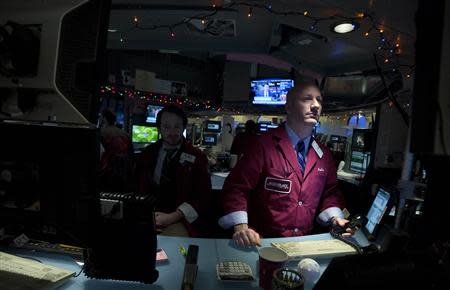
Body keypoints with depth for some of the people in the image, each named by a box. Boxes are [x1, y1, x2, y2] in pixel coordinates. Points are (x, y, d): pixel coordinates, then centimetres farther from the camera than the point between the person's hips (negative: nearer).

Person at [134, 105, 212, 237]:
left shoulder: (197, 158, -1)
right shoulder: (149, 152, 11)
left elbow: (202, 198, -4)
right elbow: (137, 185, 12)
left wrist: (171, 217, -15)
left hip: (180, 220, -3)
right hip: (148, 216, 3)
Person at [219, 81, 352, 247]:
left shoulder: (324, 154, 11)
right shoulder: (263, 145, -8)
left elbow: (330, 192, 20)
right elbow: (236, 187, -10)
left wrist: (335, 218, 2)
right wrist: (241, 226, -22)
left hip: (304, 243, 6)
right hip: (263, 242, -5)